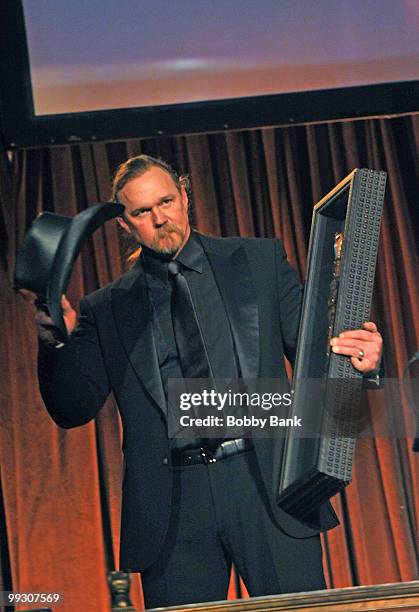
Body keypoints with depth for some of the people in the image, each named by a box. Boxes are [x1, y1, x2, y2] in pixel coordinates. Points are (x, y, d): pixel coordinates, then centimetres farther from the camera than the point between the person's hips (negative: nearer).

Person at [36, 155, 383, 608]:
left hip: (265, 482, 0)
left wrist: (361, 359, -13)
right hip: (173, 510, 1)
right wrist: (59, 342, -11)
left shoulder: (259, 260, 11)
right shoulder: (106, 309, 12)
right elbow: (73, 410, 8)